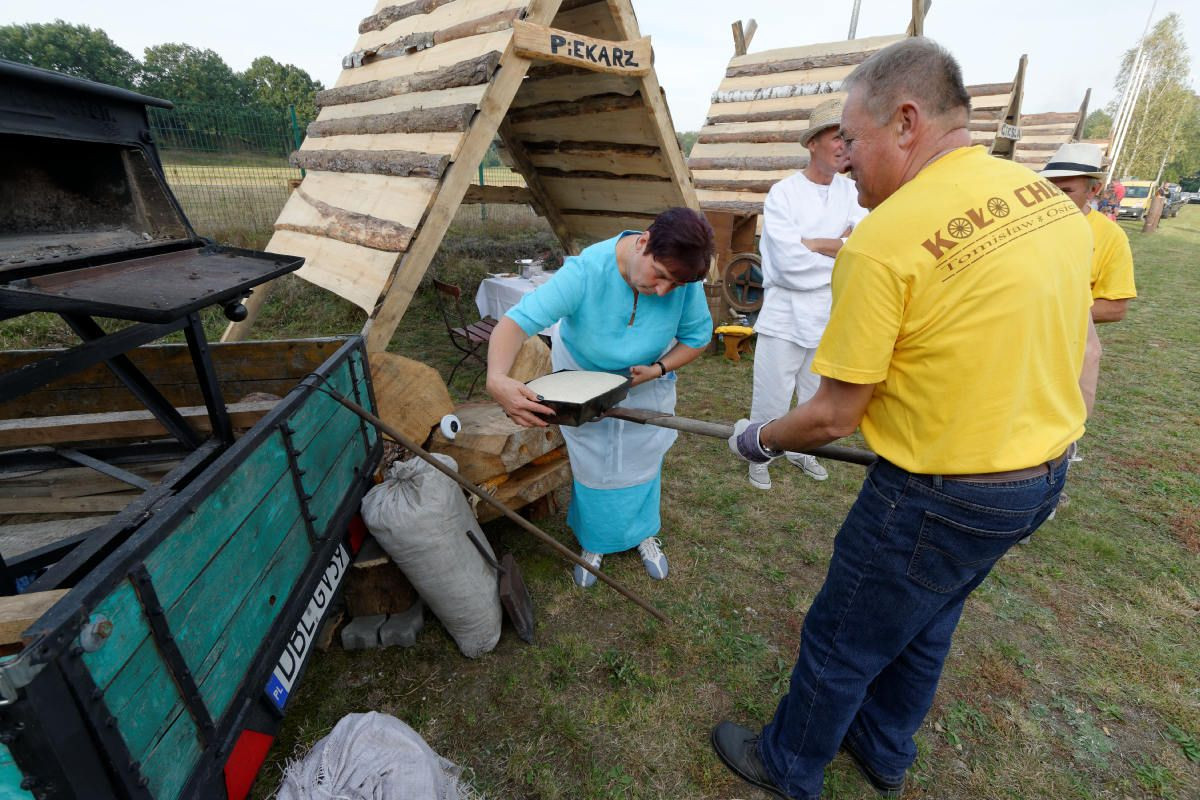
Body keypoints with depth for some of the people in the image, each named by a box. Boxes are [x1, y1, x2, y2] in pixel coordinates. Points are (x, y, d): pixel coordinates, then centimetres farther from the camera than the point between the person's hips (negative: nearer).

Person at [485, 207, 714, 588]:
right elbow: (516, 320, -46)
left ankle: (643, 532, 40)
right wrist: (497, 379, -64)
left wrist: (659, 369, -28)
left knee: (642, 459, 12)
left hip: (645, 379, 2)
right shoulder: (584, 272, -40)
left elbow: (697, 336, -12)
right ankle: (594, 542, 36)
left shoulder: (683, 279, -29)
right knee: (592, 465, 10)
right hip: (583, 375, -2)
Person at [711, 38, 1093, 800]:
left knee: (839, 645, 15)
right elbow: (1074, 345, 10)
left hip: (941, 493, -8)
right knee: (924, 625, 28)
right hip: (1042, 473, 8)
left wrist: (760, 438, 0)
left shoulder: (884, 239, -24)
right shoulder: (1051, 197, 1)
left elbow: (835, 415, -19)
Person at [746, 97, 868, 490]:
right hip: (785, 314, -5)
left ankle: (801, 450, 38)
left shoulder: (851, 192, 6)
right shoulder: (783, 193, -7)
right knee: (771, 397, 1)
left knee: (817, 396, 18)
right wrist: (843, 250, -9)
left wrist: (813, 243, -17)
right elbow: (789, 262, -18)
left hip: (831, 315, 5)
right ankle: (759, 456, 22)